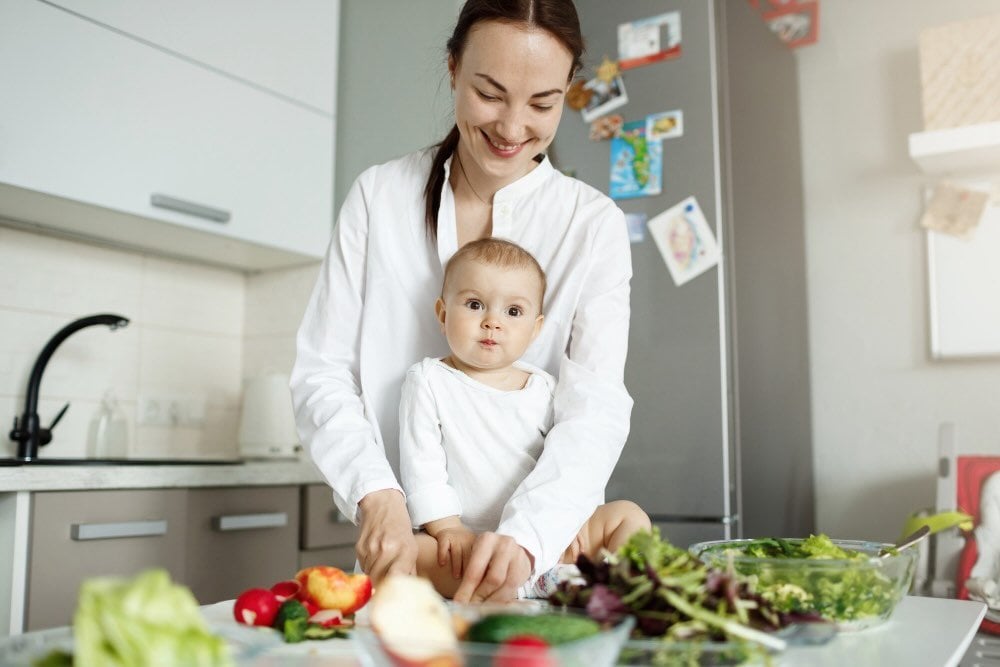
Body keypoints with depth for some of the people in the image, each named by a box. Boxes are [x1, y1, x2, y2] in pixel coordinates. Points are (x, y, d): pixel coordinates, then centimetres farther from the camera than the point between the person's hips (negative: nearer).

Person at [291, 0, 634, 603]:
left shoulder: (594, 225, -2)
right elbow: (322, 372, -2)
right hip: (398, 549, 1)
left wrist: (526, 536, -28)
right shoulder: (378, 196, 1)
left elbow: (596, 408, -12)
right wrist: (378, 498, -19)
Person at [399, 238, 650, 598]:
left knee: (628, 515, -7)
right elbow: (421, 464, -6)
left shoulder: (545, 388, 9)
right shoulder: (428, 380, 0)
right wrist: (446, 526, -14)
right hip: (467, 542, -3)